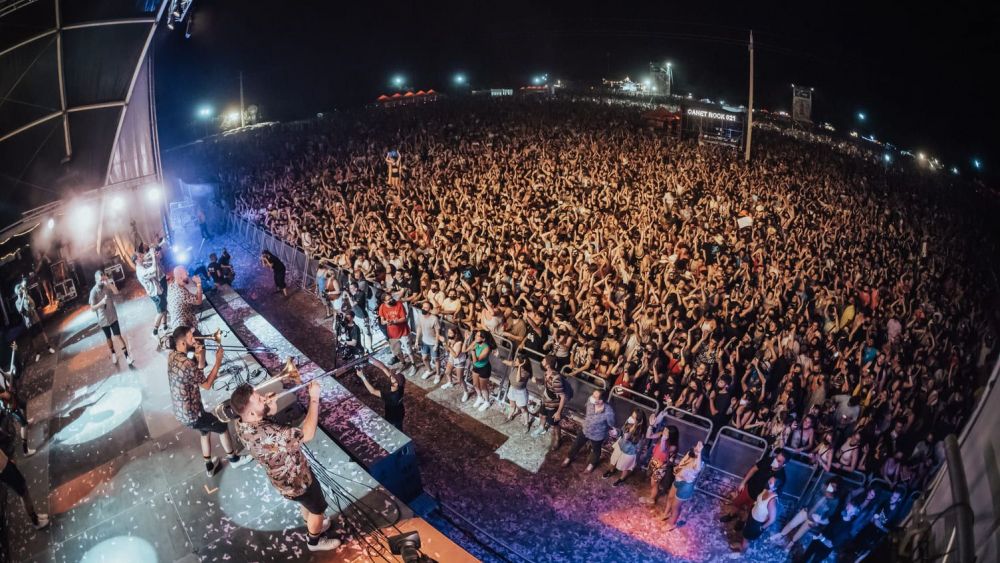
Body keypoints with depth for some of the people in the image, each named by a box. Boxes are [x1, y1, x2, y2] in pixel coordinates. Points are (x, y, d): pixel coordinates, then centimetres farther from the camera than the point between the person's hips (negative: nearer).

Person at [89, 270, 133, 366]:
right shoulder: (94, 291, -16)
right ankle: (113, 354, 39)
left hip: (113, 316, 1)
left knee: (119, 336, -2)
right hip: (103, 319, 0)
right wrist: (102, 302, -31)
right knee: (108, 338, 18)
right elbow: (92, 308, -16)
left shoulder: (108, 285, -8)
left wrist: (109, 283, -32)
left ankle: (127, 356, 1)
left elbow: (116, 292, -26)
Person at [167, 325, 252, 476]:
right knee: (223, 427, 14)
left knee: (205, 431, 30)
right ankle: (234, 459, 34)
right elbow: (207, 385, -18)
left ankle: (209, 466, 44)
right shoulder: (187, 364, -31)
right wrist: (218, 362, -14)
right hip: (191, 415, -8)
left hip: (181, 411, 8)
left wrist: (200, 358, -7)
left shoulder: (172, 356, -3)